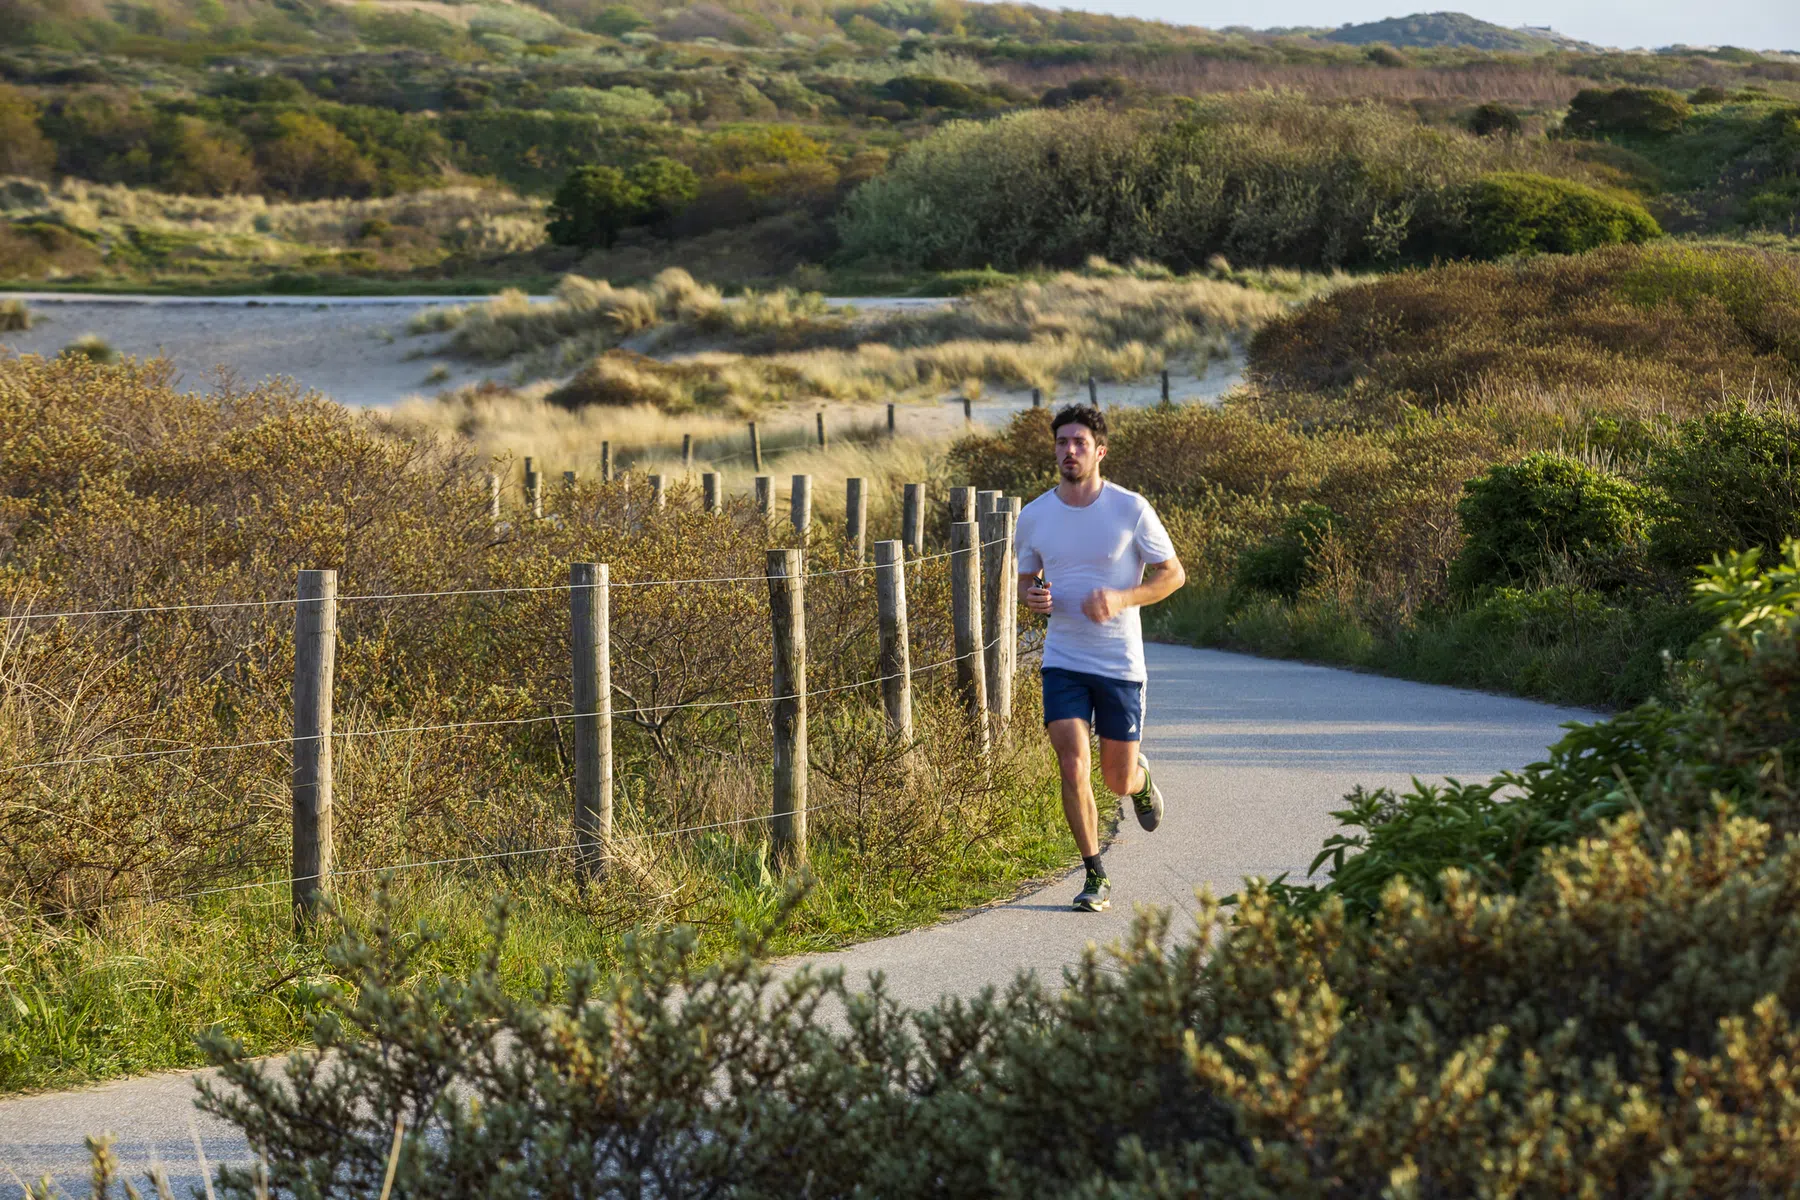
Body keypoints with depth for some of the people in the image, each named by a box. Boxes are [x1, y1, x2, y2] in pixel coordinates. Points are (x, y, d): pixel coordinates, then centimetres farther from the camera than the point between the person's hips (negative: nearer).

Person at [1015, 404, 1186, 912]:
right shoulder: (1033, 516, 1)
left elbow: (1173, 574, -2)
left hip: (1120, 663, -1)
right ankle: (1096, 879, -1)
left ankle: (1140, 777, 45)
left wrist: (1122, 598, -19)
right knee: (1073, 766, -14)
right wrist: (1032, 596, -10)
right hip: (1063, 662, 1)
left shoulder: (1131, 509, -8)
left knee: (1118, 780, 6)